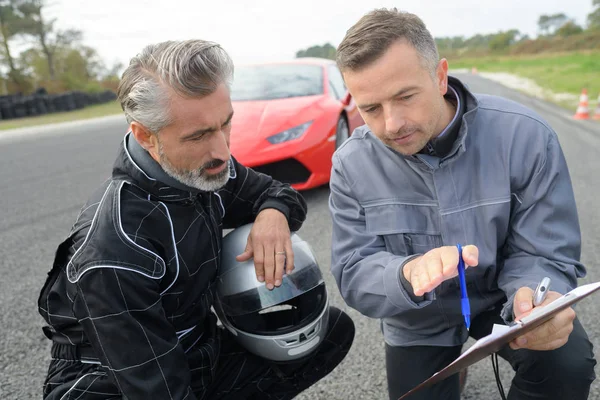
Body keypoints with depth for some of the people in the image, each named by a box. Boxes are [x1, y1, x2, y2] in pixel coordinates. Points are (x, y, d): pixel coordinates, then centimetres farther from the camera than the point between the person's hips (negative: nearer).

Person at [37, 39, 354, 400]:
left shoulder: (207, 167, -11)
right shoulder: (115, 248, -30)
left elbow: (280, 194, 6)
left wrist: (273, 213, -18)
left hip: (199, 353, 7)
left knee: (334, 330, -4)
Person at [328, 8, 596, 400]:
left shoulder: (524, 136, -21)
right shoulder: (351, 165, -17)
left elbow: (544, 255, -16)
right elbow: (353, 274, -18)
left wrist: (532, 297, -41)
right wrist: (408, 272, -41)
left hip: (499, 298, -1)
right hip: (418, 322, 2)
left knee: (568, 364, -27)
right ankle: (447, 368, 41)